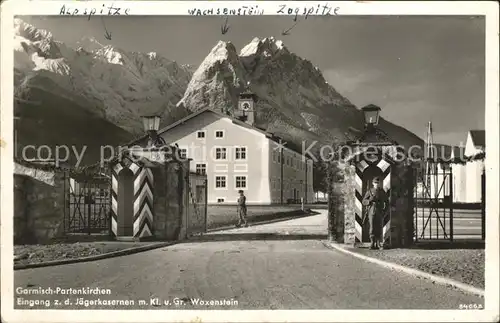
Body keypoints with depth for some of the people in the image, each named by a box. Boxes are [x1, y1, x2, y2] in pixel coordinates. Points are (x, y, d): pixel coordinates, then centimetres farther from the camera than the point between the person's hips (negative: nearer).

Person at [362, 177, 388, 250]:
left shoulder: (382, 192, 10)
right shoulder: (369, 191, 5)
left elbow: (387, 202, 18)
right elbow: (364, 201, 3)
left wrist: (385, 210, 5)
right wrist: (370, 200, -16)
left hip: (380, 212, 2)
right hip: (371, 211, -1)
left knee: (379, 228, 0)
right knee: (372, 228, -7)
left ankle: (379, 244, 6)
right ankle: (372, 243, -3)